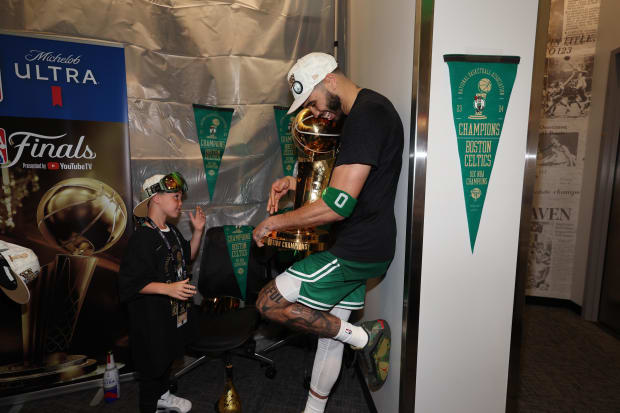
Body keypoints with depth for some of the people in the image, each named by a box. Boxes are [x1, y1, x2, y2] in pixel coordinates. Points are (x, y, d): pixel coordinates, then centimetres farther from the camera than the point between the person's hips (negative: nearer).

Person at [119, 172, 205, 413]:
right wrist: (168, 288, -34)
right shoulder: (142, 238, -24)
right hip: (151, 315, -9)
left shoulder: (171, 231, 4)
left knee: (168, 355, 25)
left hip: (174, 310, 9)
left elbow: (187, 256, 17)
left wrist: (198, 231, 4)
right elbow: (131, 283, -25)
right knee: (152, 362, 11)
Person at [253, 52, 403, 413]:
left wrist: (274, 222, -14)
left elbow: (339, 204, -27)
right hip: (363, 249, 10)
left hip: (357, 251, -10)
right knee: (330, 330, 19)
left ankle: (363, 337, 5)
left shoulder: (367, 115, -19)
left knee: (270, 303, -5)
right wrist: (298, 183, 10)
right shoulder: (365, 113, 14)